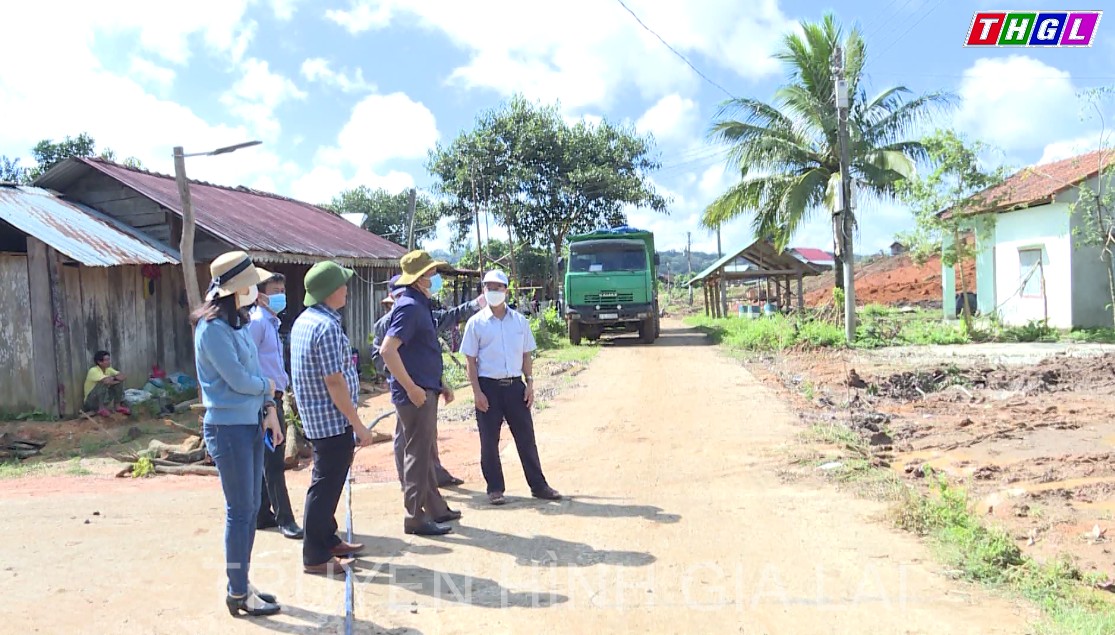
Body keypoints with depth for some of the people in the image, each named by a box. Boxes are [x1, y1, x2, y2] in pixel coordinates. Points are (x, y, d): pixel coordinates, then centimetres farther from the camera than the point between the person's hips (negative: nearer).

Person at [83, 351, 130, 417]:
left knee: (119, 382, -7)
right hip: (92, 401, -7)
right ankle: (101, 409, -22)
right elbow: (107, 381, -38)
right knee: (103, 383, -30)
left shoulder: (108, 369, 0)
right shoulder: (93, 371, -22)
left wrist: (114, 378, -22)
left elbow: (124, 376, -5)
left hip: (104, 399, 7)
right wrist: (114, 378, -16)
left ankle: (118, 406, 0)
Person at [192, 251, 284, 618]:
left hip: (250, 424, 9)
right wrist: (268, 388, 0)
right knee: (240, 511, 0)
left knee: (250, 508, 14)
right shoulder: (213, 327, -17)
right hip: (228, 428, -9)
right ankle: (238, 595, 12)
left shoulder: (238, 322, 10)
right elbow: (238, 379, -18)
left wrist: (268, 409, 2)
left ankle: (242, 585, 27)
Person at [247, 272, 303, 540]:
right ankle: (284, 519, -3)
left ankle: (263, 514, 22)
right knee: (274, 461, -7)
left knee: (268, 459, 14)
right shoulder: (257, 321, -12)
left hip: (274, 396, 10)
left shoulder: (272, 322, 17)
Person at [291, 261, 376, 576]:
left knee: (328, 483, 21)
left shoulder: (304, 320, 10)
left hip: (316, 419, 10)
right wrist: (358, 424, -18)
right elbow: (335, 383, -23)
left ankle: (328, 540, 34)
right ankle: (316, 557, 9)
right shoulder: (327, 326, -21)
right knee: (326, 487, -1)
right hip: (333, 420, -10)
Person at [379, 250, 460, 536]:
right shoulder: (409, 307, -17)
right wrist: (412, 388, -23)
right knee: (418, 454, -2)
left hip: (427, 390, 10)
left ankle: (436, 508, 29)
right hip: (415, 394, -10)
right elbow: (388, 350, -26)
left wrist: (440, 383, 19)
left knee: (426, 453, 17)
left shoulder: (421, 305, 14)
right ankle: (415, 518, 8)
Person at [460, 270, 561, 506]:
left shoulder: (519, 320, 6)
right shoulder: (476, 323, -2)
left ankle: (538, 485, 16)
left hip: (515, 385, 2)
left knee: (526, 437, 7)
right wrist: (477, 392, -9)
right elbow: (471, 361, -3)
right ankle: (495, 489, 16)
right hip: (488, 387, -2)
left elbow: (526, 355, 11)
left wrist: (529, 383, 2)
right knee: (489, 441, 4)